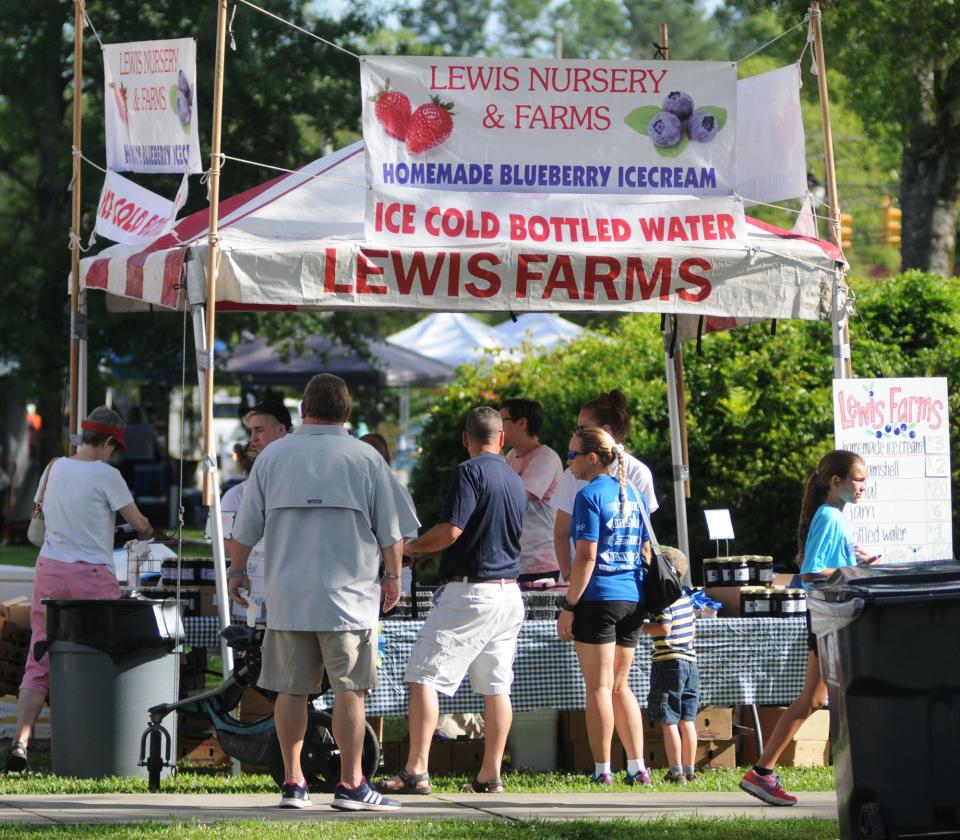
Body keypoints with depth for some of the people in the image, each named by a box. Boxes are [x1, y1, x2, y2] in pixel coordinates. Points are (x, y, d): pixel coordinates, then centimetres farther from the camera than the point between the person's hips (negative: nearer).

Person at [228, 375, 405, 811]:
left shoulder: (272, 455, 6)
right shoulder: (366, 459, 1)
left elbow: (246, 527, 8)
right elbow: (390, 531, 3)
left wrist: (237, 570, 22)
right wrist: (392, 576, 16)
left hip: (287, 595, 2)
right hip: (348, 595, -2)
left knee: (291, 689, 7)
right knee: (350, 689, -1)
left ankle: (293, 781, 8)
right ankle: (350, 783, -4)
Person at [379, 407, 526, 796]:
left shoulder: (469, 473, -10)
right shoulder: (515, 481, 15)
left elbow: (450, 531, -18)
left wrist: (411, 547, -1)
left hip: (469, 591, -8)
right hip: (509, 593, 8)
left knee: (424, 676, -9)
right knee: (496, 686, 10)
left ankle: (416, 770, -17)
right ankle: (490, 775, 10)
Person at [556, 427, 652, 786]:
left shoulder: (590, 496, -10)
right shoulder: (633, 494, 12)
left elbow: (586, 557, -15)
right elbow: (646, 551, 16)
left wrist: (568, 606, -12)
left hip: (598, 598, -7)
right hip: (632, 600, 7)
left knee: (599, 687, -2)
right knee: (620, 686, 14)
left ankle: (602, 772, -2)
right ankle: (638, 768, 9)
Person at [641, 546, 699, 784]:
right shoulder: (685, 598, 14)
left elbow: (664, 628, -20)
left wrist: (640, 626, -9)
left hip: (668, 663, -9)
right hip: (690, 662, 9)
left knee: (669, 721, -5)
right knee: (687, 720, 11)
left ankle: (676, 771, -8)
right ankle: (689, 770, 14)